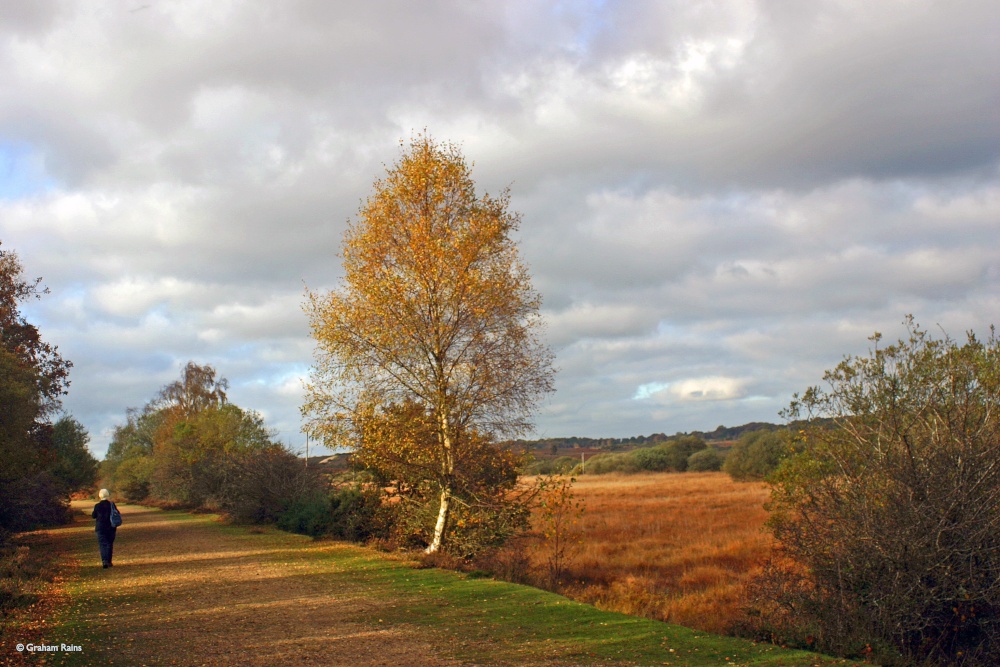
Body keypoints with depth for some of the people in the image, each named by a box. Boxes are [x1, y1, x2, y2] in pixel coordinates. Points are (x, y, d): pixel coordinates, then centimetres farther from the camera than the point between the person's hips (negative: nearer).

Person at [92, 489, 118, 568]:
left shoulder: (97, 506, -8)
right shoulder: (111, 505, -5)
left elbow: (93, 516, 4)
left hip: (101, 528, -1)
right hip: (111, 528, 1)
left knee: (103, 544, -1)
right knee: (109, 544, 12)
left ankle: (104, 561, -18)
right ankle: (109, 561, 16)